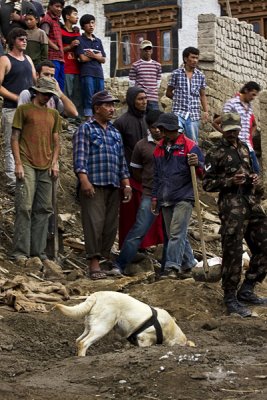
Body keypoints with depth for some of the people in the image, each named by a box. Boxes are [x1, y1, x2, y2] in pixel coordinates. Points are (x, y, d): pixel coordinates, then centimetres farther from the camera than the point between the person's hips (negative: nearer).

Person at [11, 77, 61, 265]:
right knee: (24, 208, -10)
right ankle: (21, 252, -7)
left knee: (44, 209, 5)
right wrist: (18, 163, -9)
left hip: (46, 168, 5)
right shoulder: (24, 110, 4)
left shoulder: (54, 114, 18)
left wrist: (55, 162, 4)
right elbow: (15, 138, 1)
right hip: (27, 165, -5)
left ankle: (38, 251, 12)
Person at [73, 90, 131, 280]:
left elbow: (122, 160, 22)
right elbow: (80, 157, -7)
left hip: (114, 186, 6)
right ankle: (94, 264, -11)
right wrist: (84, 180, -18)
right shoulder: (86, 129, 3)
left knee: (111, 225, 4)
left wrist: (126, 184, 13)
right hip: (94, 185, -6)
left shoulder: (115, 132, 22)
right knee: (94, 222, -11)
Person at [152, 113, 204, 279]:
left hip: (184, 197, -7)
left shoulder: (189, 145, -5)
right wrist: (155, 196, 19)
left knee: (177, 233, -13)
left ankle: (172, 267, -14)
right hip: (166, 199, 7)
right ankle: (188, 263, 21)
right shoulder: (159, 148, 14)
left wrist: (196, 164, -26)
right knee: (176, 234, 11)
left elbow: (202, 170, -4)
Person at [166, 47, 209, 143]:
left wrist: (206, 111, 4)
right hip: (178, 113, -3)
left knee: (193, 142, 8)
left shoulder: (200, 76, 7)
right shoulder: (176, 74, 0)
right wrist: (179, 99, 1)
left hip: (194, 115, 3)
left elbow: (202, 95, 14)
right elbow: (168, 93, 9)